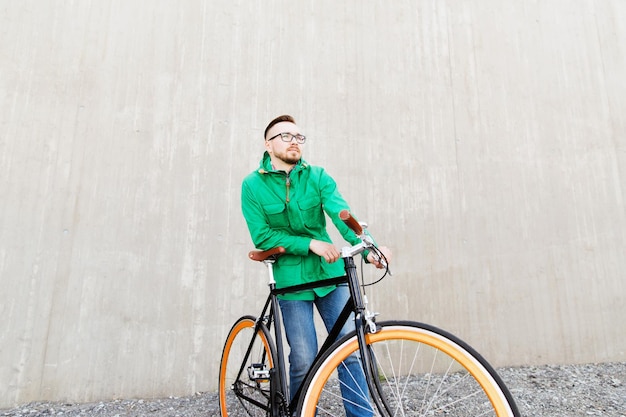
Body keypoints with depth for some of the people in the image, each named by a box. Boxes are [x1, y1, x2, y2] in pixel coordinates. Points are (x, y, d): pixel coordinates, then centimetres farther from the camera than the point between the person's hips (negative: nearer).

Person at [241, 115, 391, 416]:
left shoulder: (318, 177, 2)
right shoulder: (252, 185, -1)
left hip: (330, 274, 2)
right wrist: (311, 243, -19)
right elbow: (263, 236, -8)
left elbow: (342, 215, -13)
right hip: (291, 280, -2)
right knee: (304, 363, 1)